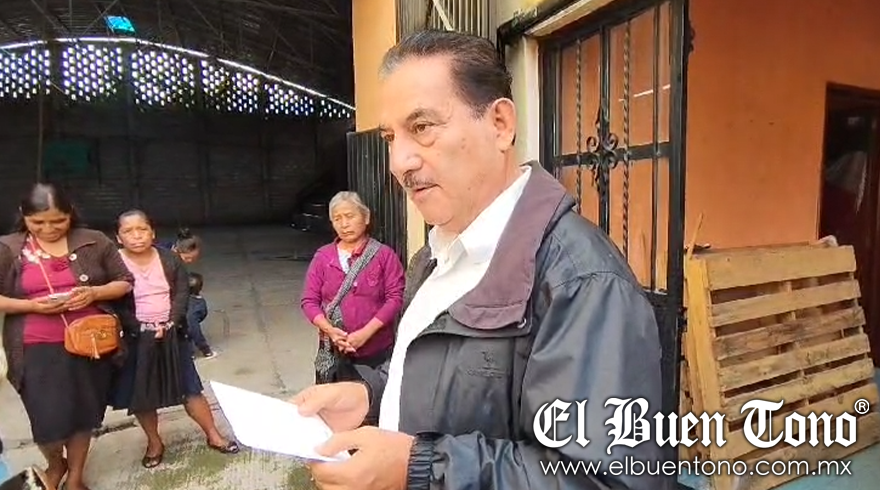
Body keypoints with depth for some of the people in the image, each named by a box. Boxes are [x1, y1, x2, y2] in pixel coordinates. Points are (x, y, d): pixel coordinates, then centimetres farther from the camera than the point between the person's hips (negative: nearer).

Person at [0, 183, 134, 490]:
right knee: (49, 420, 0)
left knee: (84, 415, 11)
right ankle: (55, 464, 35)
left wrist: (94, 293, -13)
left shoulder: (94, 242, 2)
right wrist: (34, 306, -16)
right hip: (39, 349, -1)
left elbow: (125, 282, 6)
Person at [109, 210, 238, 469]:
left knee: (190, 388, 6)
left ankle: (213, 435, 19)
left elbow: (182, 293, -3)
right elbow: (115, 305, -11)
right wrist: (141, 329, -18)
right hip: (137, 338, -1)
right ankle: (154, 443, 32)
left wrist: (170, 324, -15)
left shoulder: (170, 259, -1)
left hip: (171, 334, 1)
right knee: (141, 395, 11)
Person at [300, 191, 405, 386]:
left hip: (376, 351, -2)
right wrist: (330, 330, -12)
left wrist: (366, 332, -15)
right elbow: (309, 300, 5)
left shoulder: (384, 254, -2)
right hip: (333, 352, 2)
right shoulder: (323, 256, 6)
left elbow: (395, 297, -7)